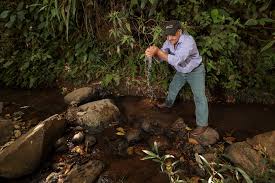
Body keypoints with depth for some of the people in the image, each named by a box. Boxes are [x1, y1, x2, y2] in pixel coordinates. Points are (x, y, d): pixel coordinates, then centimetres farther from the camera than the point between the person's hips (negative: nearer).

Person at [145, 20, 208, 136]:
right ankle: (168, 103, 50)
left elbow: (176, 60, -47)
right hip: (181, 71, 7)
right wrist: (153, 53, -38)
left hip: (195, 71, -7)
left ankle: (202, 124, 4)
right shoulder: (169, 41, -13)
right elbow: (161, 57, -15)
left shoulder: (188, 41, -37)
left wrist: (158, 51, -48)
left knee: (199, 97, -7)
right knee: (173, 87, 23)